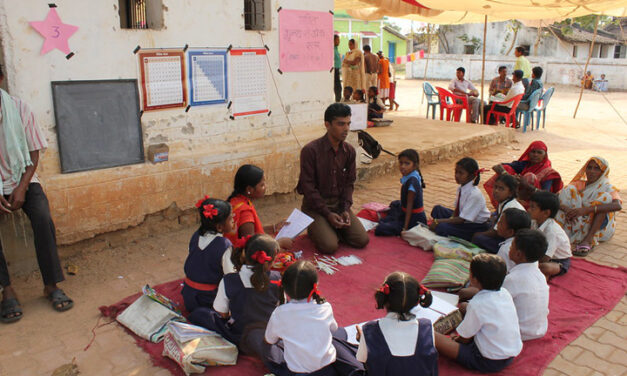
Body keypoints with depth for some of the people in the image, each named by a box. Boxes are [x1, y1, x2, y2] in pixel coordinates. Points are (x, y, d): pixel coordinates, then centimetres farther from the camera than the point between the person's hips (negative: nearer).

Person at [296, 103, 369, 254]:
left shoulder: (349, 151, 0)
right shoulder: (310, 150, -17)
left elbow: (349, 183, 6)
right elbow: (308, 187, -16)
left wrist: (345, 209, -9)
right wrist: (328, 214, -18)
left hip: (339, 203, 5)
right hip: (315, 205, -5)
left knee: (362, 240, -9)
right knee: (329, 246, -21)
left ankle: (334, 227, 17)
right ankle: (314, 228, 11)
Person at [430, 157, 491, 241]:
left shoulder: (475, 195, -27)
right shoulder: (461, 188, -2)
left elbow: (462, 219, -26)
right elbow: (457, 209, 8)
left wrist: (438, 221, -24)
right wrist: (451, 219, -14)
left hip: (477, 227, -9)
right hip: (462, 219, 9)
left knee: (442, 227, -27)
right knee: (437, 209, 2)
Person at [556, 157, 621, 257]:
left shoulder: (607, 188, 0)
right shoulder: (578, 184, 8)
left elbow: (618, 206, -24)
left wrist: (587, 209, -36)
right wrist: (565, 208, -29)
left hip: (599, 228, -2)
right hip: (577, 224, 2)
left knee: (605, 197, -21)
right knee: (569, 190, -10)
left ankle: (588, 240, -34)